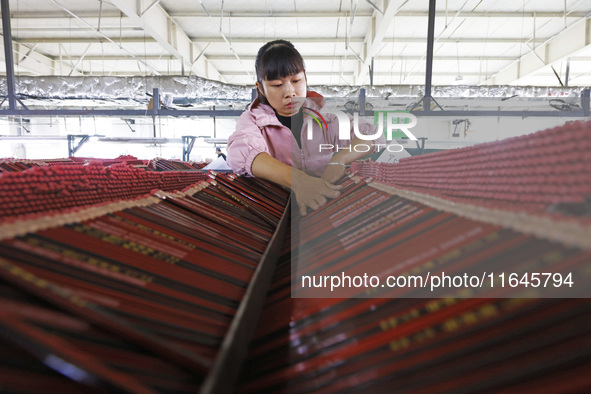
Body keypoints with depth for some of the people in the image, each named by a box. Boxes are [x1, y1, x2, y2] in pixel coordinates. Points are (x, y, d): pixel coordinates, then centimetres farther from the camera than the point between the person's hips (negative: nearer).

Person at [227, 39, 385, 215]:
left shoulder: (322, 114, 5)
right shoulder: (253, 119, 0)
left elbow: (374, 137, -4)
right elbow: (240, 153, -22)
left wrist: (338, 161, -25)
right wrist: (298, 181, -39)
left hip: (328, 205, 2)